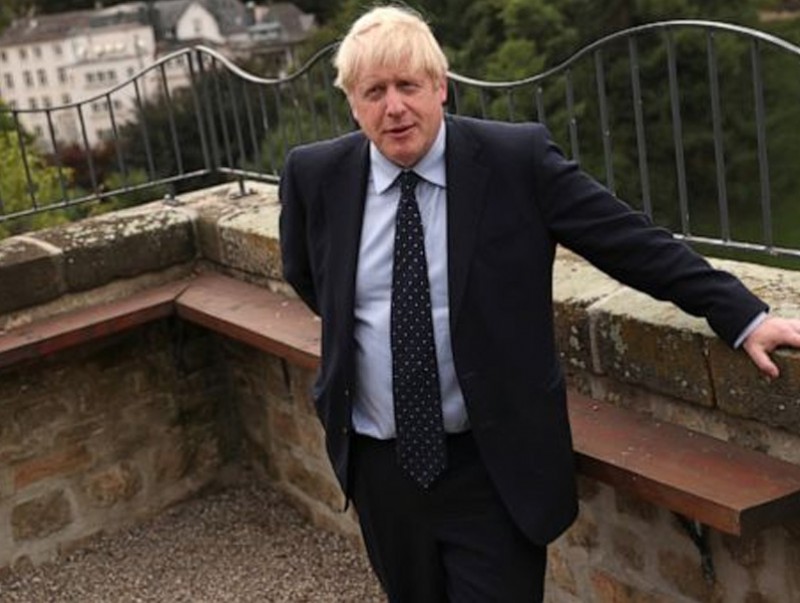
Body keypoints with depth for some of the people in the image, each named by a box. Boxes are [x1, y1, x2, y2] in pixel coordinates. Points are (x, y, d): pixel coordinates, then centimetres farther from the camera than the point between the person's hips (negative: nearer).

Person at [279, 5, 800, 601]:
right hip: (380, 465, 3)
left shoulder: (517, 158, -11)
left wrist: (745, 317, -12)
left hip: (495, 467, -3)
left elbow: (632, 241, -10)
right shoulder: (315, 174, -4)